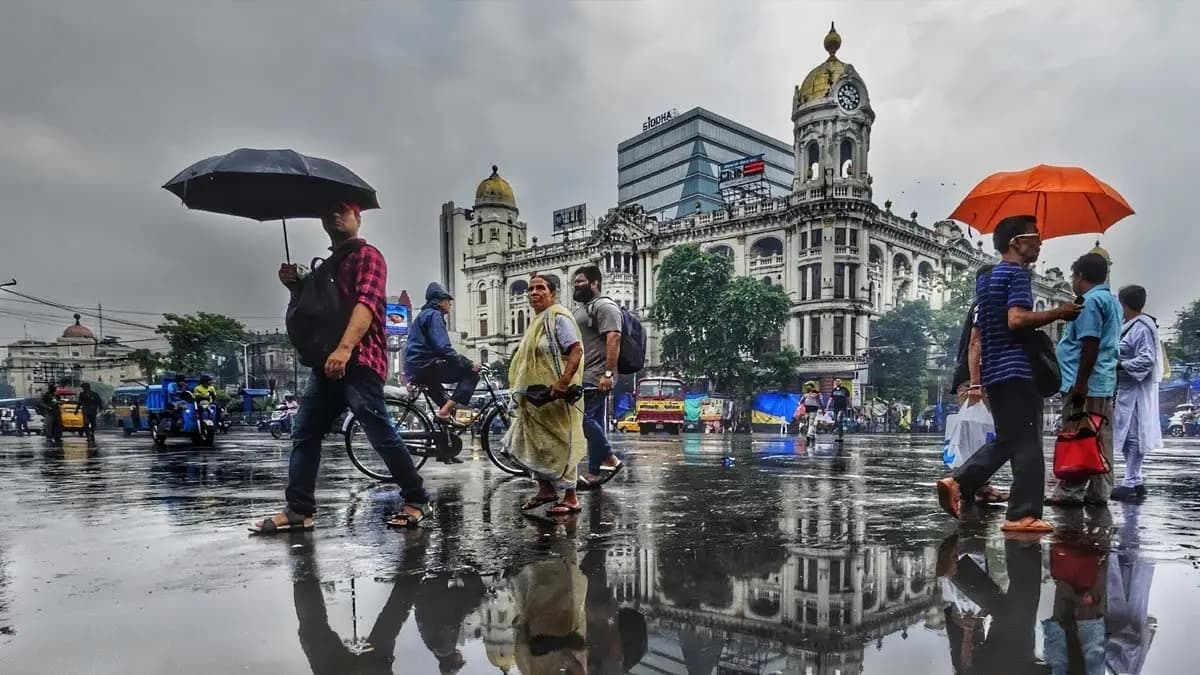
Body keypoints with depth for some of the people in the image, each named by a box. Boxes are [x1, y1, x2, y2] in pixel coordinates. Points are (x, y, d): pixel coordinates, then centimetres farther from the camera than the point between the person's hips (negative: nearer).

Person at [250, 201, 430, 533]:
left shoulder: (367, 255, -1)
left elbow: (366, 303, -19)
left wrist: (344, 348, -34)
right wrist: (295, 285, 9)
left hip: (359, 361, -9)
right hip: (327, 361, 9)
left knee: (380, 432, -8)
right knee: (304, 433, 6)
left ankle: (417, 501, 3)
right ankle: (298, 510, 12)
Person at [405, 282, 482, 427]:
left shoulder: (424, 314, 22)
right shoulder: (434, 315, -9)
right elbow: (443, 348, -22)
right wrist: (469, 364, -19)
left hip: (414, 369, 10)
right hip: (425, 366, -10)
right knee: (471, 373, -12)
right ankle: (445, 411, -18)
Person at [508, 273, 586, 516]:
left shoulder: (558, 317, -11)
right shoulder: (538, 320, 17)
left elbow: (576, 350, -22)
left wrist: (563, 382, -30)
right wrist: (523, 387, 20)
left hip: (555, 396, -9)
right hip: (535, 396, 10)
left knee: (559, 445, -3)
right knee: (531, 443, 13)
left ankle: (571, 498, 6)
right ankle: (545, 489, 26)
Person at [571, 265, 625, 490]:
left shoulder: (604, 306, -8)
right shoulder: (581, 309, 24)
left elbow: (614, 338, -19)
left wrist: (608, 373, -26)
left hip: (595, 378, -10)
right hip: (584, 377, 10)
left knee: (584, 417, -16)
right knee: (592, 421, 9)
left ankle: (609, 459, -5)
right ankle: (595, 472, 11)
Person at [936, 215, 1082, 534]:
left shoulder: (986, 279, 19)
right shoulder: (1017, 273, -6)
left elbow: (976, 335, 19)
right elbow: (1016, 319, -23)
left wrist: (975, 381, 20)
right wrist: (1058, 313, -10)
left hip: (993, 372, 9)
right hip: (1017, 370, -8)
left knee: (1006, 441, 16)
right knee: (1027, 444, -3)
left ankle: (957, 481, 4)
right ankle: (1023, 515, -1)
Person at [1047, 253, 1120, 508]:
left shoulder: (1091, 301, -12)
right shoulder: (1112, 301, 19)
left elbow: (1090, 345, -20)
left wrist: (1080, 384, -21)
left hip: (1085, 384, -10)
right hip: (1105, 383, 10)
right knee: (1100, 439, 9)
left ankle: (1070, 493, -5)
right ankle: (1099, 492, 13)